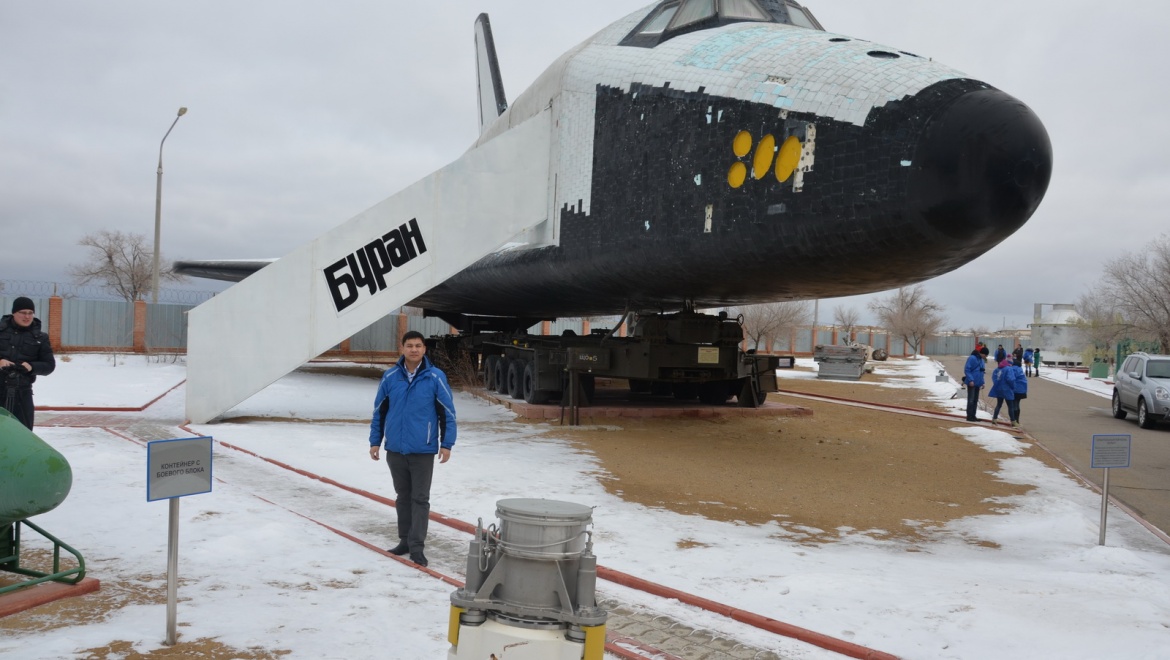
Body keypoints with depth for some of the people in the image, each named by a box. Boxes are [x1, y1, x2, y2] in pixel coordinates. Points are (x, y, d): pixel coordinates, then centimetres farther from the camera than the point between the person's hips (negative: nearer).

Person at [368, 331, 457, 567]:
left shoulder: (436, 377, -6)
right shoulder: (390, 377, 1)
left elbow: (447, 413, -3)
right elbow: (379, 411, 9)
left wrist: (446, 444, -6)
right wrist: (375, 441, 8)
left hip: (423, 450, -3)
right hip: (395, 449, 3)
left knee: (420, 499, 1)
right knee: (402, 497, 14)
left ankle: (417, 546, 5)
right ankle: (405, 540, 25)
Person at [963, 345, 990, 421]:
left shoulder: (981, 360, 13)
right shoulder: (972, 358, -14)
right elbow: (966, 369, -17)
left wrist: (982, 382, 12)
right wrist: (970, 380, -22)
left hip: (977, 383, 9)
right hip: (972, 383, -9)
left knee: (975, 400, 11)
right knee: (971, 400, -6)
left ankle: (973, 416, 17)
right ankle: (969, 416, -1)